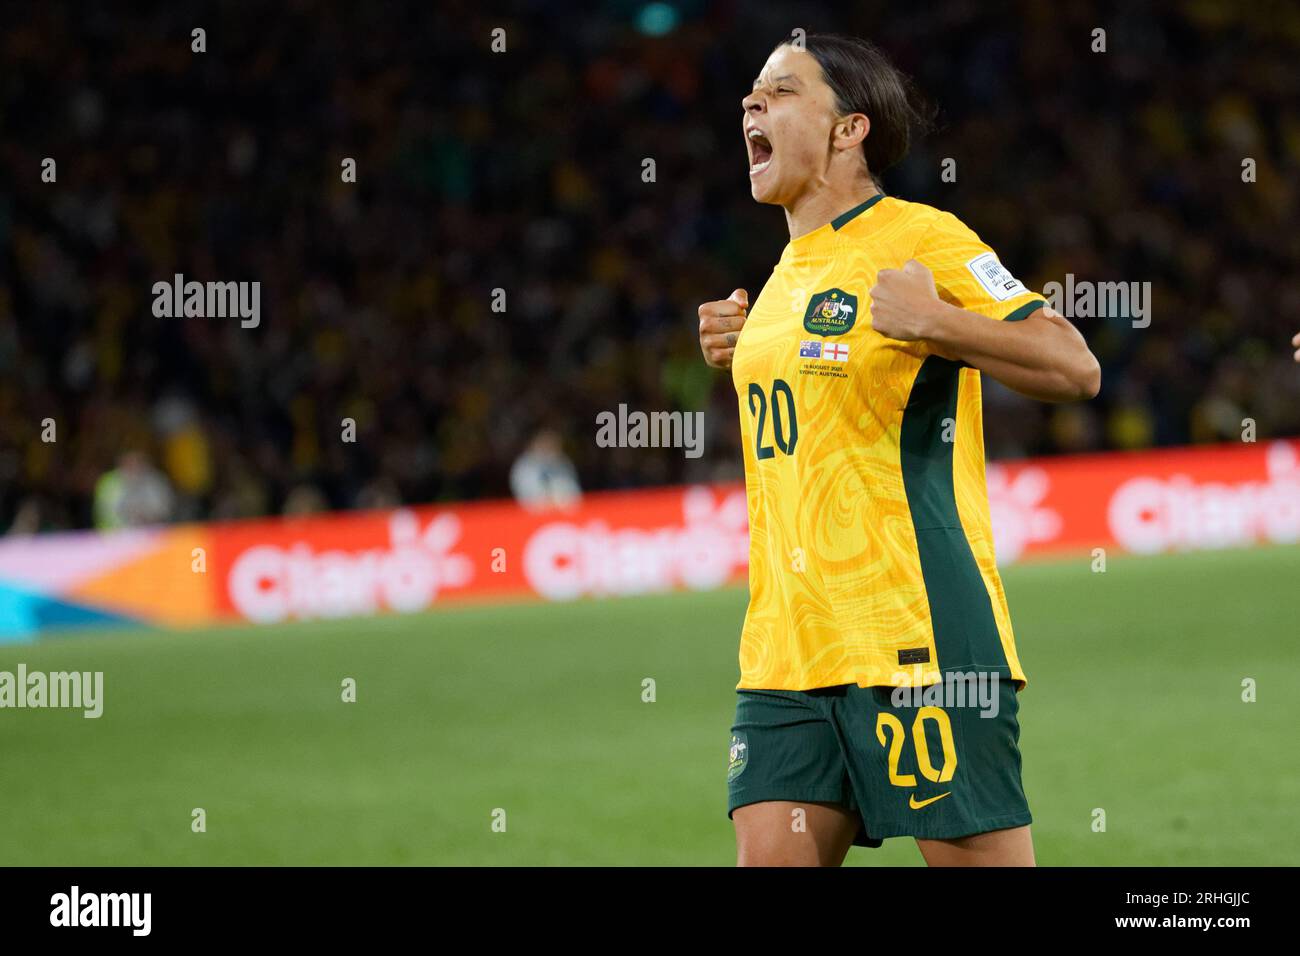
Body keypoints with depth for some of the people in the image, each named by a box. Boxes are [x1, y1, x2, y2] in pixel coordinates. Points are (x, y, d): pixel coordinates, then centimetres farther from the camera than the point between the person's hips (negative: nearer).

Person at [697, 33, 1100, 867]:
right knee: (769, 854, 0)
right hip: (787, 644, 8)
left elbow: (1075, 368, -14)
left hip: (917, 637, -8)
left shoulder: (920, 240, -7)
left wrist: (935, 323, -25)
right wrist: (742, 353, 17)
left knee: (978, 857, -6)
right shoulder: (793, 269, 19)